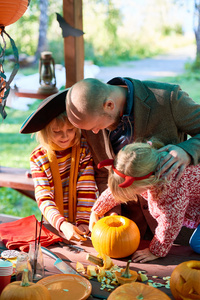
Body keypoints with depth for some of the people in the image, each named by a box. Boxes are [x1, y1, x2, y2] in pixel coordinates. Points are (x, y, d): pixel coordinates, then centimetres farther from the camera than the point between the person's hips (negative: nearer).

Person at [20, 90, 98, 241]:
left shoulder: (84, 147, -7)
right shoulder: (37, 158, -4)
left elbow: (87, 189, -8)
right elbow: (44, 198, -11)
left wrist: (84, 222, -18)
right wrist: (62, 224, -27)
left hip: (83, 225, -1)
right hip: (55, 226, 1)